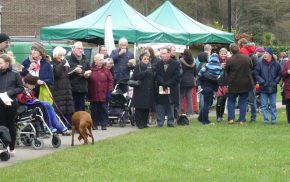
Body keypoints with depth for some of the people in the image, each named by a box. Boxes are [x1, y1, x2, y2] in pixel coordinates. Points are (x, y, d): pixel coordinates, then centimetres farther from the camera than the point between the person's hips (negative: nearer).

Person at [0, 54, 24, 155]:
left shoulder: (15, 74, -3)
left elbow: (21, 88, 0)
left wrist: (9, 92, -12)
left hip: (11, 103, -2)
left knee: (11, 125, 8)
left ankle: (11, 148, 16)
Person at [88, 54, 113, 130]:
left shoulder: (106, 70, 3)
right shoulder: (91, 70, 1)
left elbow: (111, 81, 4)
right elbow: (88, 82, 3)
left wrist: (109, 91, -3)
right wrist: (88, 93, 0)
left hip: (104, 95, 0)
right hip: (94, 95, 0)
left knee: (104, 110, 2)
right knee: (94, 110, 6)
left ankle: (104, 124, 8)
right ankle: (95, 124, 14)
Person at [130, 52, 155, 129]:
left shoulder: (150, 67, 14)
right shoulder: (138, 66, -2)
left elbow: (153, 78, 18)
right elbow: (135, 77, -14)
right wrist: (145, 72, -20)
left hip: (148, 91, 5)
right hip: (140, 90, -5)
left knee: (147, 108, 5)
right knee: (139, 108, -4)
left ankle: (144, 123, 14)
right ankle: (139, 123, 3)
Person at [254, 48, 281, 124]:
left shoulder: (276, 64, 0)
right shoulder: (260, 64, -3)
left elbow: (279, 75, 7)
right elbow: (256, 74, -2)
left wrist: (275, 82, -5)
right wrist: (262, 82, -10)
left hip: (273, 88, 0)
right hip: (263, 88, 0)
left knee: (273, 105, 8)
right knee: (264, 105, 2)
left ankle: (274, 119, 14)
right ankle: (266, 120, 7)